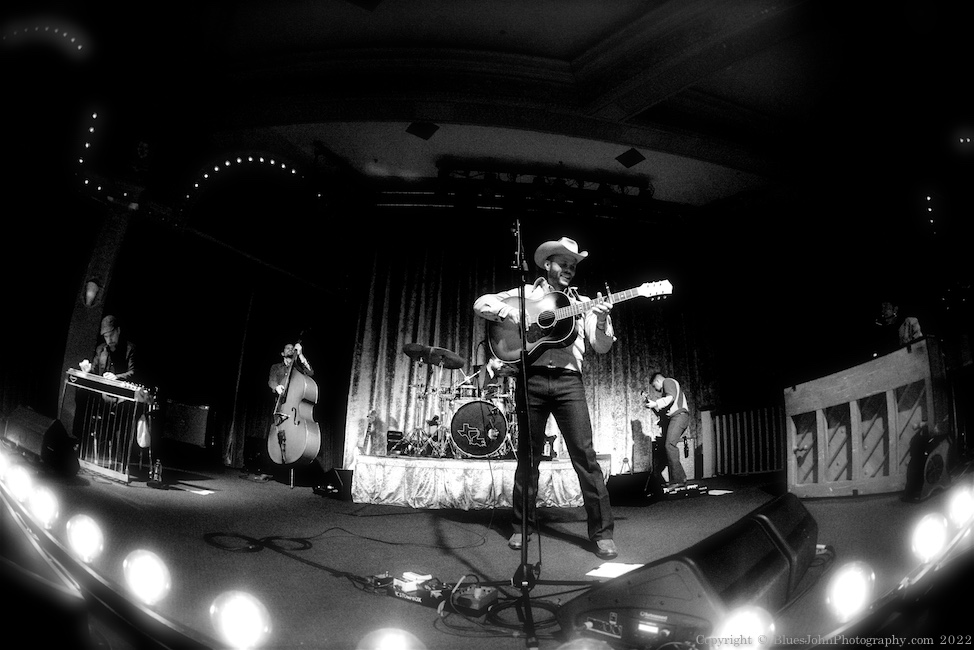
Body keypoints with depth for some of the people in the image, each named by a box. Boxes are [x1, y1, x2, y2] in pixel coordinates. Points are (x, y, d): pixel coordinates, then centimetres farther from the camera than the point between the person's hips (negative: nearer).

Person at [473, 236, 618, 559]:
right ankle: (523, 526, 19)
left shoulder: (582, 303, 16)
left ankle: (602, 532, -2)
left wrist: (602, 321, -10)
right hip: (532, 378, 0)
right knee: (528, 456, 5)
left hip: (568, 380, 1)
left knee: (584, 454, -7)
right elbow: (481, 303, 8)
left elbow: (601, 347, 10)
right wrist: (510, 312, -10)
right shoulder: (526, 293, 13)